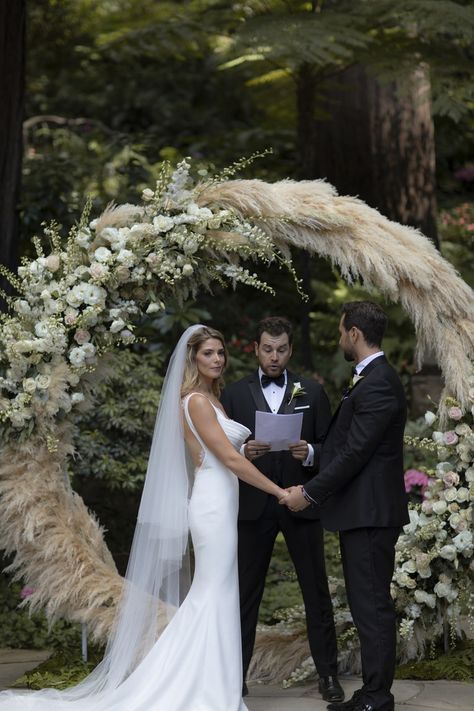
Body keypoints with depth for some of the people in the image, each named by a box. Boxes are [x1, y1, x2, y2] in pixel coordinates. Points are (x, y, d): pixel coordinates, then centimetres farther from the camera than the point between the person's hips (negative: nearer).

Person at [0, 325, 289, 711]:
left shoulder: (210, 399, 17)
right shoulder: (196, 401, -12)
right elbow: (230, 458, -17)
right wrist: (279, 491, -16)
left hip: (221, 504, 9)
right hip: (215, 505, -9)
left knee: (209, 596, 10)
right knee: (216, 596, -7)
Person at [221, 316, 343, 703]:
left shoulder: (312, 392, 6)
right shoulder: (234, 394, 6)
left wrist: (310, 452, -17)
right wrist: (242, 451, -18)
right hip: (254, 506, 0)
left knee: (316, 591, 5)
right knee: (246, 592, 5)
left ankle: (328, 673, 13)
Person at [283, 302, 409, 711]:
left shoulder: (378, 384, -17)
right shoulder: (374, 379, 16)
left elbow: (355, 452, -20)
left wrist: (310, 493, -14)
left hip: (370, 513, -10)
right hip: (364, 512, 10)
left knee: (372, 606, -5)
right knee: (369, 605, 13)